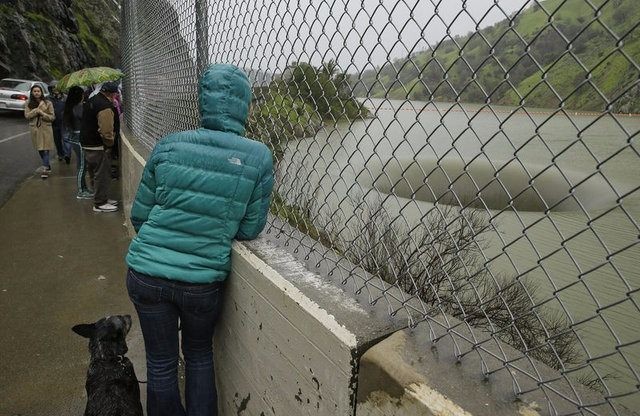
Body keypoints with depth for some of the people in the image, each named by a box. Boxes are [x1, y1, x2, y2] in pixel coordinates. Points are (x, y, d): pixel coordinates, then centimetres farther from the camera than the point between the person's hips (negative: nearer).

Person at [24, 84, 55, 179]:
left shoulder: (47, 103, 0)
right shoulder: (29, 104, 7)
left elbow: (52, 117, -2)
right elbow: (27, 115, -4)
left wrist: (42, 113, -16)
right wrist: (37, 110, -15)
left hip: (46, 129, -4)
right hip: (35, 129, 4)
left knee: (45, 150, -10)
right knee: (40, 150, 12)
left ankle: (45, 169, -9)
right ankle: (48, 166, 28)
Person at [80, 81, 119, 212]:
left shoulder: (91, 100, 14)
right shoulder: (105, 106, -20)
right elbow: (106, 131, -26)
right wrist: (110, 143, -10)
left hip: (87, 143, 10)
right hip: (98, 147, -10)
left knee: (98, 173, 18)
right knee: (102, 175, -1)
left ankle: (103, 198, 30)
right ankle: (100, 204, 6)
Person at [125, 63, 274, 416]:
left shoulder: (168, 146, -7)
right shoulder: (258, 157, -10)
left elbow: (139, 217, 1)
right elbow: (250, 230, -5)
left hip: (146, 273, 1)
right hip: (203, 281, -1)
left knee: (161, 364, 23)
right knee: (199, 356, 27)